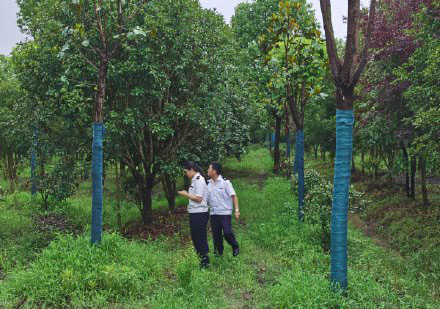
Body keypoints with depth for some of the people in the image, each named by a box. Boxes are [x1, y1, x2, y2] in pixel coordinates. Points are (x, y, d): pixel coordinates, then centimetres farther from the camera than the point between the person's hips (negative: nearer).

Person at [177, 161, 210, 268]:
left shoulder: (199, 180, -15)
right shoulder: (194, 180, 13)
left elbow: (198, 198, -19)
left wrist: (186, 194, -11)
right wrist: (186, 194, 4)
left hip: (199, 213, -10)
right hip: (194, 213, 10)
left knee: (201, 238, -3)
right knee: (195, 237, 16)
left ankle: (205, 262, 6)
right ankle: (200, 258, 26)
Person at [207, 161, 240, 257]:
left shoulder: (225, 182, -8)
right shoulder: (209, 184, 8)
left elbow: (233, 196, -9)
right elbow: (206, 199, 13)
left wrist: (237, 210, -16)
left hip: (225, 213, -5)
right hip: (213, 214, 5)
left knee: (227, 233, -11)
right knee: (216, 235, 8)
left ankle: (235, 247, 16)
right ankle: (219, 253, 23)